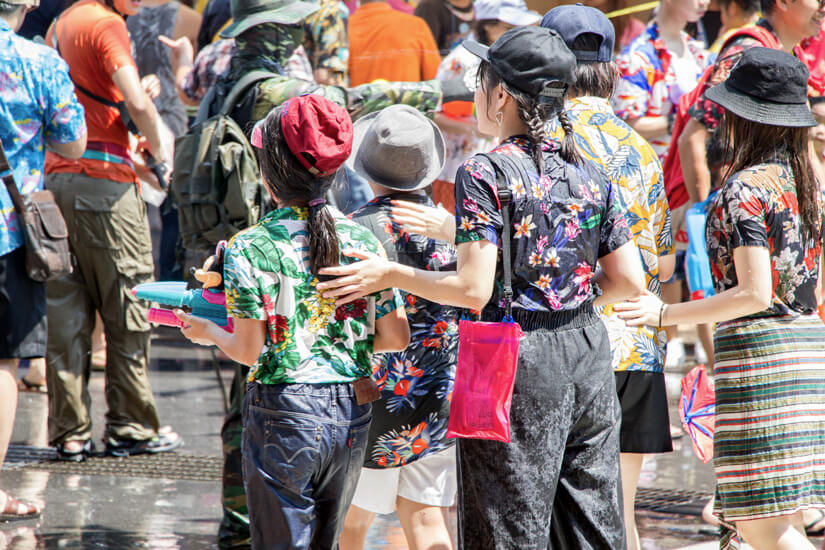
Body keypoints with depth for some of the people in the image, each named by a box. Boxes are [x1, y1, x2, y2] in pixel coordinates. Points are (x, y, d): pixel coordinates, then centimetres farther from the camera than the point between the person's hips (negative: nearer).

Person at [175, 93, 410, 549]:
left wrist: (207, 331, 8)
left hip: (284, 414, -4)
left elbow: (250, 351, -11)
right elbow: (396, 337, 3)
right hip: (352, 412, 5)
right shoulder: (362, 239, 2)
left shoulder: (251, 248, -11)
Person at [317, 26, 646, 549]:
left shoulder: (485, 173, -11)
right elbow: (629, 280, 6)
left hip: (517, 356, -6)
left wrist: (391, 275, -6)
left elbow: (474, 289, -17)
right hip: (588, 352, 6)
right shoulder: (590, 173, 6)